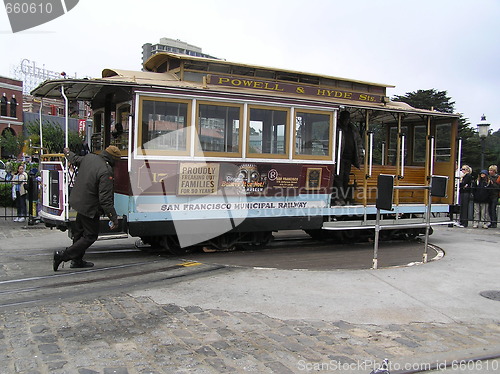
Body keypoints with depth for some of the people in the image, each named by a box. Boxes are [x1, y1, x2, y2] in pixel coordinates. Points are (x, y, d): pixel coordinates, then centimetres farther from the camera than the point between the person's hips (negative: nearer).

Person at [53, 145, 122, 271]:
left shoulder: (89, 157, -2)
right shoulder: (106, 172, -26)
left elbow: (75, 160, 23)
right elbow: (105, 199, -27)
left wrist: (68, 153, 46)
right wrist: (114, 218, -22)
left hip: (78, 200, 9)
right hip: (89, 208, -9)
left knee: (79, 232, 21)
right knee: (90, 236, 5)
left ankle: (77, 260, 32)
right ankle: (63, 255, 1)